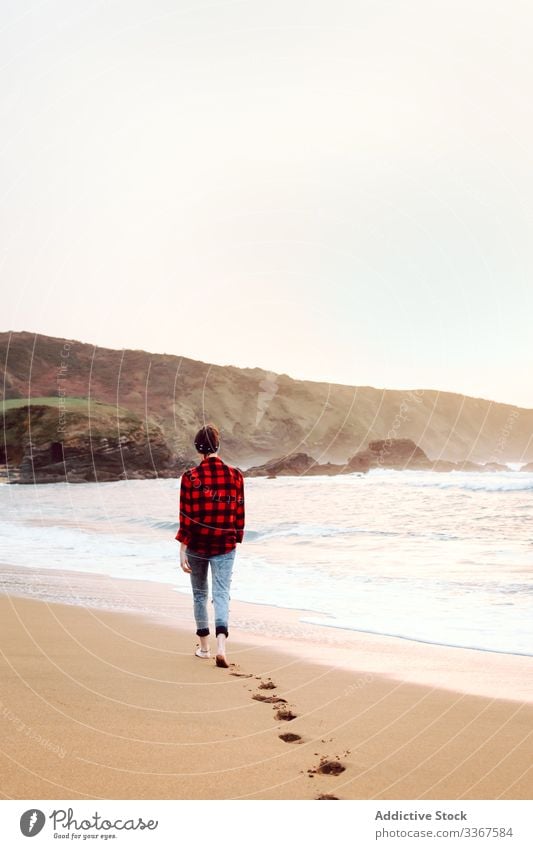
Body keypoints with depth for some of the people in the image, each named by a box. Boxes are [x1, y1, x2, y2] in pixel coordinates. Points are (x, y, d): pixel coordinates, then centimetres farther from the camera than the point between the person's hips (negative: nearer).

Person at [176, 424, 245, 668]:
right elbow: (239, 514, 1)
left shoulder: (190, 477, -10)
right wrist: (236, 540, 14)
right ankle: (221, 646, -16)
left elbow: (185, 517, -9)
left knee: (200, 594, 16)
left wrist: (182, 550, -4)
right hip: (224, 546, 0)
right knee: (221, 594, 2)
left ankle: (204, 647, 25)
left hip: (196, 546, 0)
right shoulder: (235, 475, -5)